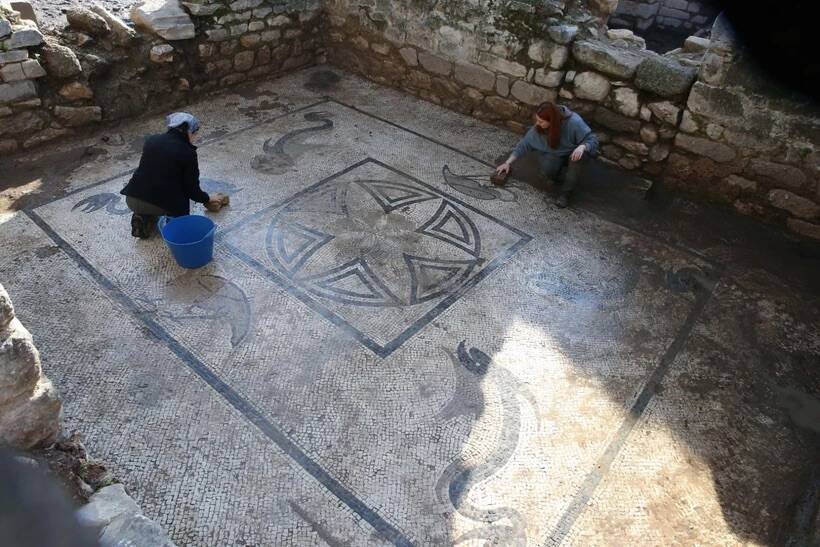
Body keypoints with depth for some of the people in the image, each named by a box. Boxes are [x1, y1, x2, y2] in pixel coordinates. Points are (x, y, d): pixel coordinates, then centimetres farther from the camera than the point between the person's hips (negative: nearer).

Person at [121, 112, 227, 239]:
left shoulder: (151, 140, 10)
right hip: (162, 205, -3)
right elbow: (192, 189, -2)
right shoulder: (188, 152, -6)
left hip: (132, 200, 3)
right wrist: (208, 199, 18)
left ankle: (143, 216, 11)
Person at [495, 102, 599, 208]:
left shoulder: (574, 123, -31)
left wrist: (582, 146, -48)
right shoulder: (538, 127, -20)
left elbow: (593, 140, -25)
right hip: (556, 154, 2)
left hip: (573, 153, -2)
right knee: (547, 169, -31)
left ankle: (566, 192, -21)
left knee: (580, 156, -37)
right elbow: (525, 144, -10)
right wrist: (508, 163, -10)